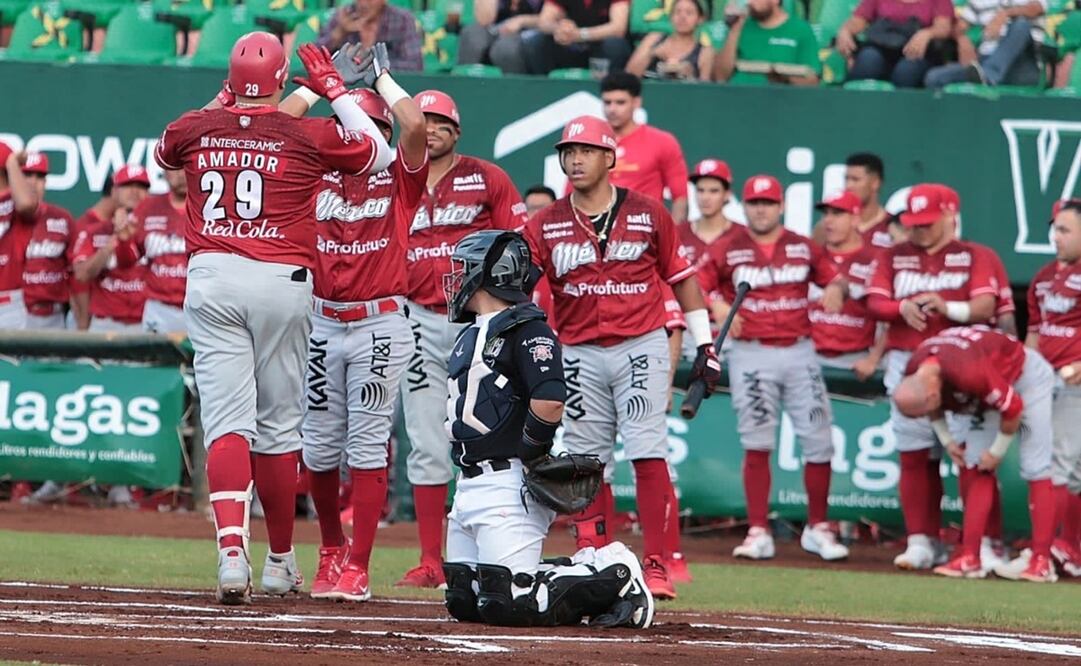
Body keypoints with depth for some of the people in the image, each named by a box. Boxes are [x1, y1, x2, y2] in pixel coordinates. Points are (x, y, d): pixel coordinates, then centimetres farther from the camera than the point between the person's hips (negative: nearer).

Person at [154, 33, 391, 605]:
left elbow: (163, 151, 29)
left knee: (226, 419, -6)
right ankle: (280, 560, 23)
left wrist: (226, 101, 32)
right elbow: (380, 153, 14)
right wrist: (334, 89, 20)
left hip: (211, 278, 1)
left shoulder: (196, 129, 4)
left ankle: (231, 550, -26)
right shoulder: (309, 136, -2)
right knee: (278, 424, 11)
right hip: (283, 280, -1)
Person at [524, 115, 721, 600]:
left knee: (648, 453, -11)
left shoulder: (648, 215, 2)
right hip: (579, 355, 2)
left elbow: (681, 278, 9)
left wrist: (704, 344, 8)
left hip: (641, 346, -2)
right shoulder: (547, 226, 4)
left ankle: (656, 567, -11)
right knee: (586, 460, 5)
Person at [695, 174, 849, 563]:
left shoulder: (803, 249, 9)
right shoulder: (727, 251, 1)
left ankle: (817, 529, 12)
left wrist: (835, 289, -6)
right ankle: (758, 532, -1)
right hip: (751, 354, -2)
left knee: (819, 441, 0)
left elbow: (834, 278, 16)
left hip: (799, 352, 2)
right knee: (756, 445, -4)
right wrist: (719, 307, -17)